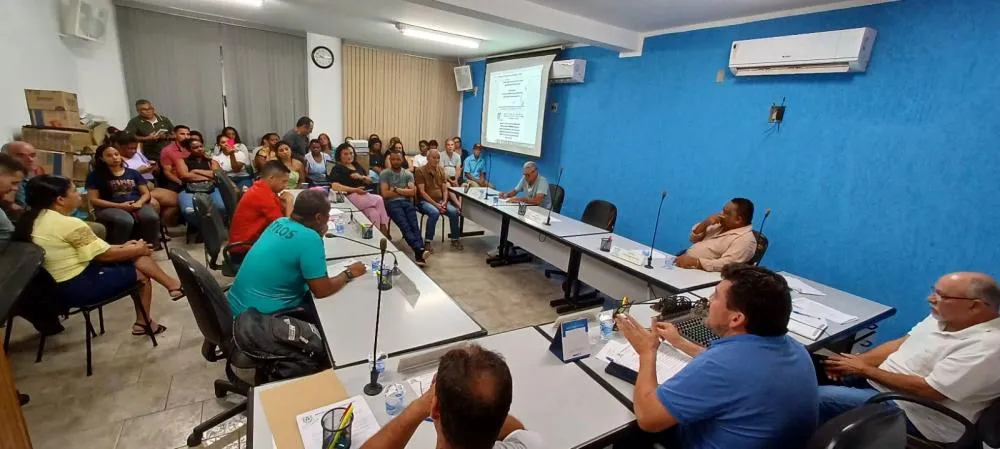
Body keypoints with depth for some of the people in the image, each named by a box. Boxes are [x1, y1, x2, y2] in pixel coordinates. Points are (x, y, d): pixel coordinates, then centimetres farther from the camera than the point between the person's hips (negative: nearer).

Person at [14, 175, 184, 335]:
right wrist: (138, 250, 0)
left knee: (136, 255, 9)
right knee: (142, 274, 5)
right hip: (79, 286, -9)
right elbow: (106, 255, -15)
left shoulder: (35, 218, 7)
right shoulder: (69, 223, -23)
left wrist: (123, 247, 11)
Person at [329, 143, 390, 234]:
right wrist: (355, 190, -20)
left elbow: (370, 181, 21)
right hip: (350, 197, -6)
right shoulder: (337, 168, 0)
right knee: (379, 199, -24)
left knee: (374, 214, -25)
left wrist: (361, 177, -2)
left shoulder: (357, 165, 21)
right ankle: (384, 229, -17)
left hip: (365, 195, 6)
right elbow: (335, 186, -16)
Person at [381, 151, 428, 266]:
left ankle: (419, 253, -41)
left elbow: (412, 192, 5)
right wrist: (404, 191, 3)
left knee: (414, 225, -25)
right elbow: (385, 194, -3)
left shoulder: (408, 174, 17)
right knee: (405, 226, -29)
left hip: (407, 202, 3)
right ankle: (419, 250, -44)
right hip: (392, 203, -3)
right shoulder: (385, 174, 8)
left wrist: (396, 189, -2)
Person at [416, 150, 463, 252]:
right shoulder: (420, 171, -6)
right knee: (435, 212, -36)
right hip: (425, 201, -5)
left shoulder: (441, 170, 12)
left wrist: (444, 201, -9)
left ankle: (455, 239, -5)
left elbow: (445, 189, 10)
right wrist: (435, 204, -20)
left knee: (454, 211, -22)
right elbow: (422, 192, -12)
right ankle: (427, 242, -24)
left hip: (440, 200, 5)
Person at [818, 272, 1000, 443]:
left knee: (819, 398, -22)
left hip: (912, 413, -9)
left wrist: (864, 370, -20)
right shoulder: (944, 317, 2)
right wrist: (858, 360, -8)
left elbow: (929, 390, -26)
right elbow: (900, 344, 8)